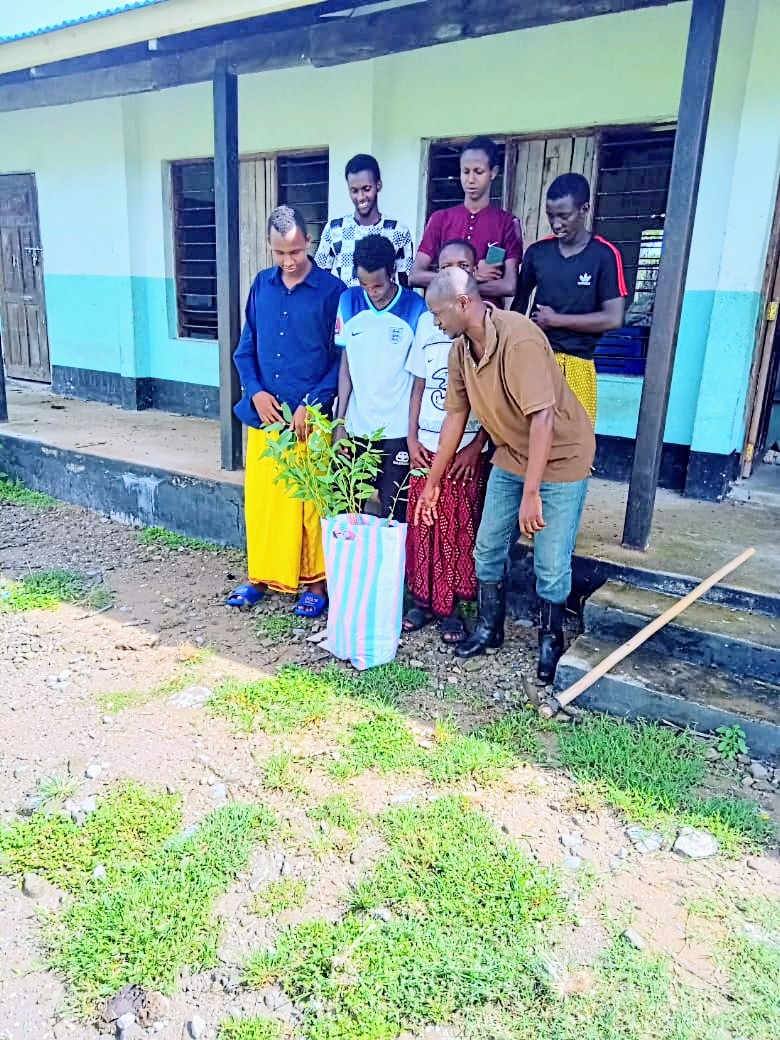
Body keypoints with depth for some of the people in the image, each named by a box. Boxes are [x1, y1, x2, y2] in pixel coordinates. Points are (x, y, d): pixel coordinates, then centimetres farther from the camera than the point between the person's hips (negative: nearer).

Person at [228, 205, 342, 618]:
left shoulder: (331, 290, -4)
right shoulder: (261, 285, 9)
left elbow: (342, 357, -5)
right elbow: (245, 348, 12)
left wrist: (313, 402, -13)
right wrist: (254, 391, -3)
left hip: (310, 418, -4)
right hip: (263, 414, 4)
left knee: (309, 501, 2)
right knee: (260, 498, 10)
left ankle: (315, 582, 16)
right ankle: (261, 575, 26)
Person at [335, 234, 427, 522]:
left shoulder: (415, 308, -6)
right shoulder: (349, 302, 1)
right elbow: (345, 366, 5)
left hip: (397, 430, -2)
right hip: (356, 426, 3)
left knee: (393, 513, 3)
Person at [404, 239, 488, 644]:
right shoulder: (426, 320, 7)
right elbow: (419, 384, 10)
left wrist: (477, 445, -10)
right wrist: (412, 437, 2)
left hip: (467, 447, -3)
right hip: (426, 444, 3)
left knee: (459, 530, 4)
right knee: (422, 526, 8)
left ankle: (451, 607, 16)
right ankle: (423, 600, 22)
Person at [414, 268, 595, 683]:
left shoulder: (519, 338, -29)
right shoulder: (461, 349, -4)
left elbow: (542, 417, -31)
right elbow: (455, 415, 4)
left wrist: (531, 493, -32)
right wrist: (433, 483, 9)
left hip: (560, 457, -7)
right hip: (511, 455, 7)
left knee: (551, 566, 0)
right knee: (487, 548, 12)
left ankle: (551, 640, 24)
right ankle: (489, 627, 32)